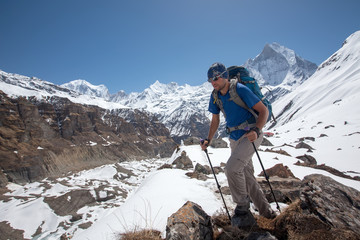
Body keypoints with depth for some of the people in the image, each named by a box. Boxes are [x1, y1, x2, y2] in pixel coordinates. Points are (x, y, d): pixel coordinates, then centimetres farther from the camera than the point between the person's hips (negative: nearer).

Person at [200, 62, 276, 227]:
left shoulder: (240, 90, -17)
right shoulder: (215, 96, 3)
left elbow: (264, 111, -14)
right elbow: (215, 120, 12)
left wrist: (256, 130, -29)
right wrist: (208, 140, 1)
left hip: (250, 135, -7)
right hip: (235, 138, 8)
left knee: (232, 168, -22)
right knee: (246, 175, 12)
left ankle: (242, 209, 0)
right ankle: (265, 211, 30)